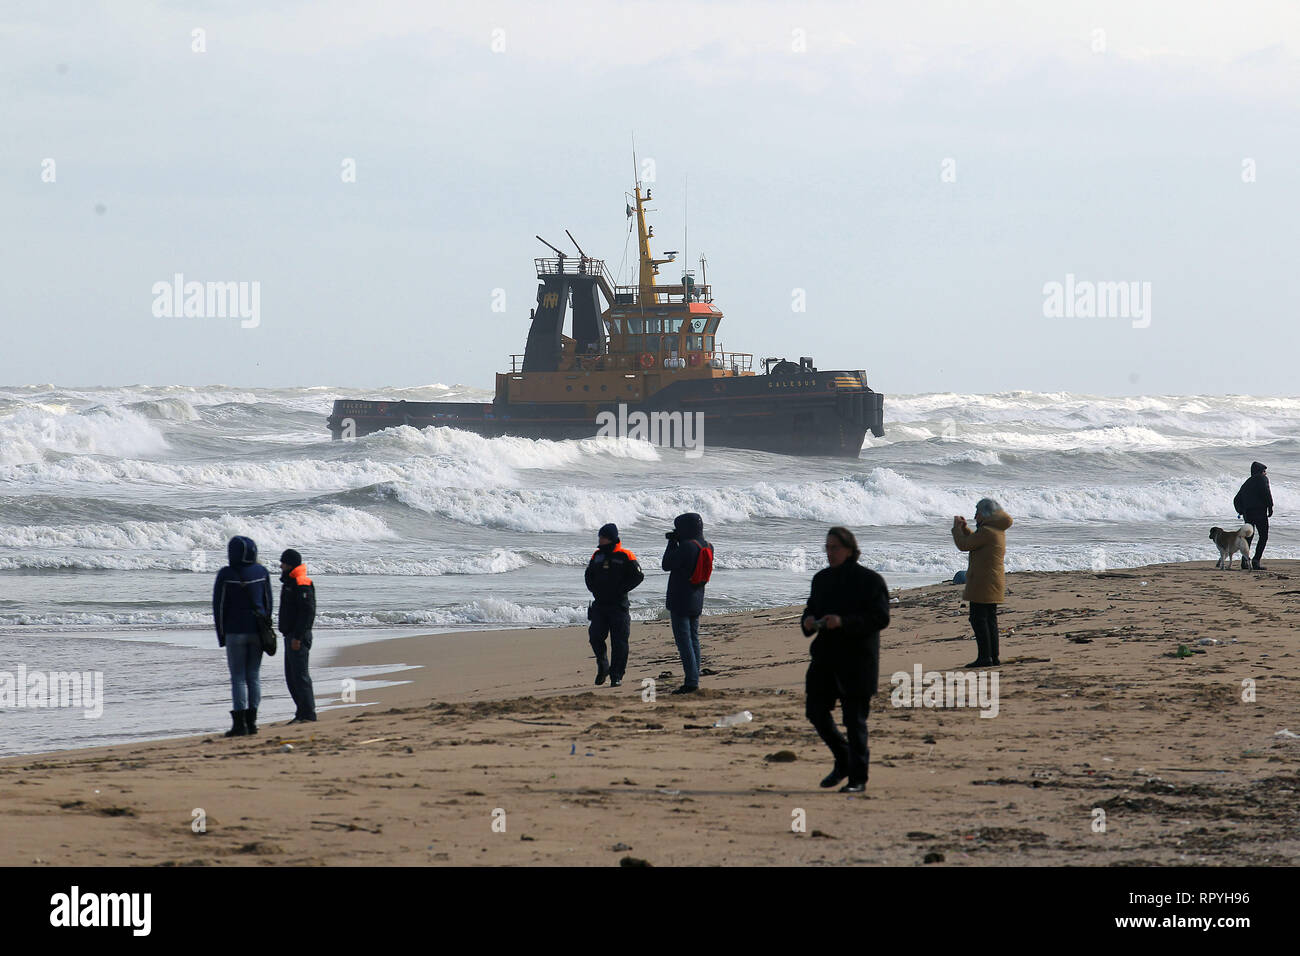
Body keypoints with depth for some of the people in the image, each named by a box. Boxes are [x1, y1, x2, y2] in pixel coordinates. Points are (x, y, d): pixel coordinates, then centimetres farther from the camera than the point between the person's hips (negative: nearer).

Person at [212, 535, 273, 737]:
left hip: (235, 632, -3)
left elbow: (219, 606, -5)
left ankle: (240, 722, -5)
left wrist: (221, 635, 4)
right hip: (257, 632, 3)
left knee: (238, 677, 0)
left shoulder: (226, 575, -9)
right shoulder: (261, 573, 0)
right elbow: (268, 603, 6)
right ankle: (251, 720, 7)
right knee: (254, 676, 9)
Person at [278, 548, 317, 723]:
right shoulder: (289, 582, 19)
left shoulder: (302, 584, -14)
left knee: (300, 675, -10)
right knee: (291, 677, 12)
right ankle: (301, 713, 17)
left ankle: (308, 714, -8)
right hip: (291, 636, 11)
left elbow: (307, 611, -21)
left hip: (299, 637, -11)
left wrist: (298, 637, -23)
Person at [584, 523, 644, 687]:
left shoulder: (625, 556, -6)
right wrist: (595, 590, 4)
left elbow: (638, 576, -6)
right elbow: (589, 575, 22)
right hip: (599, 605, 4)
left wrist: (620, 590, -13)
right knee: (595, 637, -3)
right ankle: (603, 667, 19)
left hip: (618, 605, -4)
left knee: (619, 642, -3)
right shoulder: (597, 556, 10)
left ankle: (616, 675, 3)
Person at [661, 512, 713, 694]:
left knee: (683, 641, -7)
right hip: (697, 602, 8)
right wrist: (676, 542, 11)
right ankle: (694, 680, 15)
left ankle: (691, 681, -12)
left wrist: (672, 543, -3)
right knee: (694, 640, 14)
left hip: (680, 601, -8)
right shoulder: (707, 547, 7)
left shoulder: (687, 546, -19)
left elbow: (666, 565, -12)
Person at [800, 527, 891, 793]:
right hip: (826, 656, 6)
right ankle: (843, 761, 24)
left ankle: (858, 778, 4)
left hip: (857, 660, -6)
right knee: (815, 710, 2)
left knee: (855, 718, -4)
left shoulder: (870, 580, -7)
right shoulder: (822, 579, 13)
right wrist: (808, 622, -3)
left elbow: (881, 618, -14)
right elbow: (811, 609, 22)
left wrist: (844, 622, -25)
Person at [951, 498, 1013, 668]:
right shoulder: (998, 531, 13)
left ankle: (985, 657, -10)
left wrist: (956, 528, 3)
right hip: (995, 582, 10)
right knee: (990, 619, 12)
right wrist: (964, 528, 19)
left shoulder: (987, 531, -17)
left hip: (983, 582, -10)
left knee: (978, 619, -6)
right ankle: (994, 657, 13)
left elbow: (964, 545, -12)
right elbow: (975, 541, 26)